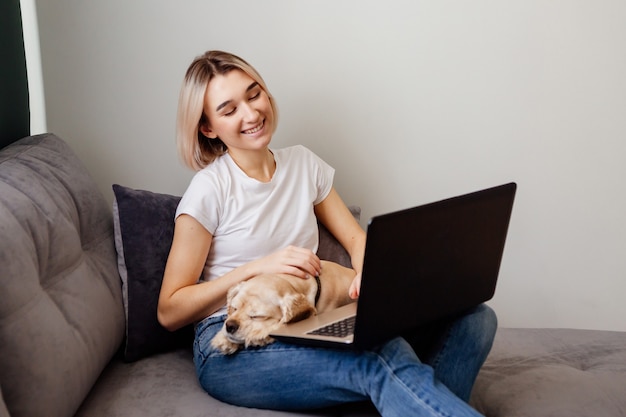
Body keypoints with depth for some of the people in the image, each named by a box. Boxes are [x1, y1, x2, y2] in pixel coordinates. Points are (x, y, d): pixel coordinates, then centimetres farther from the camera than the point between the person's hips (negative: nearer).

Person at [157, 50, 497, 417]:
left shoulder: (302, 163, 11)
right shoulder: (210, 190, -6)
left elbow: (356, 239, 15)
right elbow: (169, 312, -5)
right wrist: (256, 267, -16)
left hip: (310, 329, 6)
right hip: (233, 351, -6)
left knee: (475, 318, -15)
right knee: (384, 359, -38)